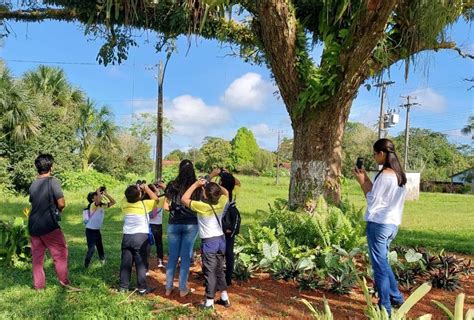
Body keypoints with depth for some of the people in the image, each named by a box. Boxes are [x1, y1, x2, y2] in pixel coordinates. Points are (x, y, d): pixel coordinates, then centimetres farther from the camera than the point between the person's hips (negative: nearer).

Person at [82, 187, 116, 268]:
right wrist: (98, 192, -24)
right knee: (91, 248, -11)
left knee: (100, 246, 23)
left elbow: (113, 202, 6)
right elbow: (98, 201, -38)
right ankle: (86, 264, 3)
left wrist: (106, 194, -4)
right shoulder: (92, 205, -17)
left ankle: (103, 260, 41)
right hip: (90, 230, -8)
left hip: (97, 230, 8)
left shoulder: (102, 206, 5)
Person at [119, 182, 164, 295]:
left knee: (126, 263, 10)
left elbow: (128, 197, 25)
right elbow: (156, 199, 8)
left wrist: (135, 189, 12)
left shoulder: (124, 203, 2)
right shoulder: (144, 204, -9)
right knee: (141, 263, 3)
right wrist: (146, 188, 8)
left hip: (126, 236, 4)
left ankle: (123, 287, 18)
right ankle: (142, 288, 8)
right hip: (141, 236, -4)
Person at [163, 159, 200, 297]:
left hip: (174, 224, 1)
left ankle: (168, 288, 21)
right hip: (191, 224, -1)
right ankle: (183, 289, 14)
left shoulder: (172, 185, -3)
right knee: (186, 257, 7)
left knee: (172, 256, 12)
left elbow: (166, 207, -2)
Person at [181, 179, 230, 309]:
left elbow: (184, 199, -6)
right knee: (219, 270, 18)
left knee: (210, 272, 2)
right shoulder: (221, 202, -4)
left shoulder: (201, 206, -18)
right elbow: (226, 192, 19)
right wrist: (215, 185, 8)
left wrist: (196, 184, -4)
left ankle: (209, 302, 11)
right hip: (221, 239, 6)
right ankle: (225, 298, 27)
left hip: (209, 242, -6)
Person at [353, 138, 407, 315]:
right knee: (382, 261, 23)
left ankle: (385, 306, 11)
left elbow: (372, 200, -14)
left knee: (379, 264, 2)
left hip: (378, 224, -9)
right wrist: (366, 178, 11)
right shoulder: (399, 174, 9)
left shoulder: (385, 175, -18)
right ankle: (396, 297, 32)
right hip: (392, 223, 9)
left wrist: (361, 181, -6)